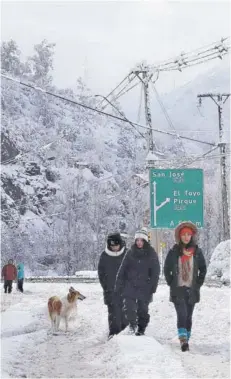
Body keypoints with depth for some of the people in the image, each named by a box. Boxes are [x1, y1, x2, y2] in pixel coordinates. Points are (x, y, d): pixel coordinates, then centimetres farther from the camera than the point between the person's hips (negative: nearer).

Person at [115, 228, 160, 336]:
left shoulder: (151, 254, 1)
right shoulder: (130, 253, 5)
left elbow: (155, 272, 2)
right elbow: (122, 269, 7)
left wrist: (153, 287, -5)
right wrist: (119, 284, 3)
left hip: (144, 287, -1)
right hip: (130, 285, 1)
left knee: (143, 309, 5)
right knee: (129, 306, -14)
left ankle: (141, 329, 18)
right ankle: (132, 324, 3)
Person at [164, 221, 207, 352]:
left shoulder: (197, 251, 3)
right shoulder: (174, 252, 0)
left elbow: (203, 269, 11)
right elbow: (167, 269, 6)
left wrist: (198, 284, 4)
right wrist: (171, 283, 1)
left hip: (192, 290, 2)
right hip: (177, 290, -2)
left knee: (188, 316, 8)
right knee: (182, 314, -16)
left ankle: (186, 340, 18)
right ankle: (183, 340, -24)